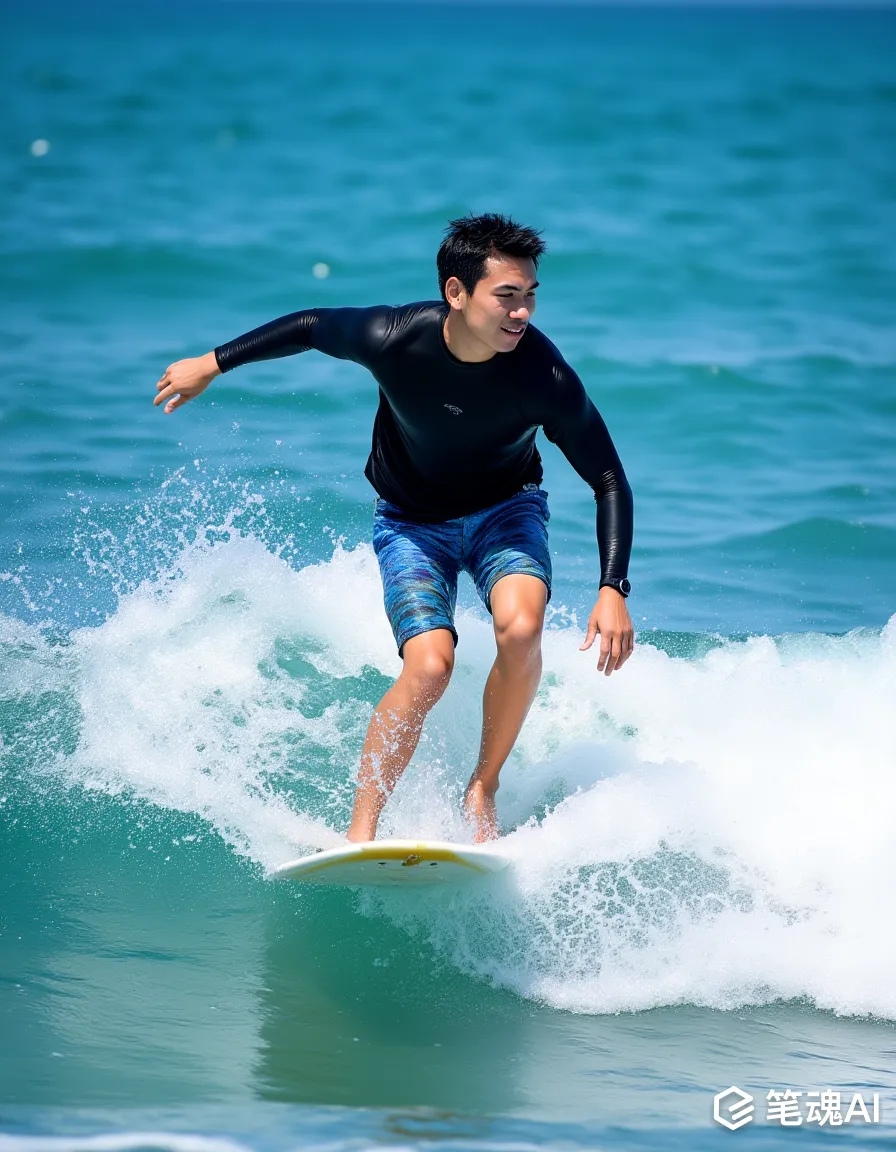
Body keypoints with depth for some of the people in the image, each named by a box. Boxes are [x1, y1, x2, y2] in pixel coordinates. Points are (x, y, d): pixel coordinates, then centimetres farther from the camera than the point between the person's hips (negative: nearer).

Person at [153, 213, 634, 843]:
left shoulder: (544, 374, -28)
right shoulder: (392, 337, -28)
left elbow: (610, 482, -18)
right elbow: (310, 326, -6)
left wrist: (613, 590, -28)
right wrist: (211, 365, 5)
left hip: (506, 509, 1)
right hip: (414, 522, 0)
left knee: (521, 629, -29)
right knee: (430, 666, -22)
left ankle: (483, 790, -9)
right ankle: (361, 830, -10)